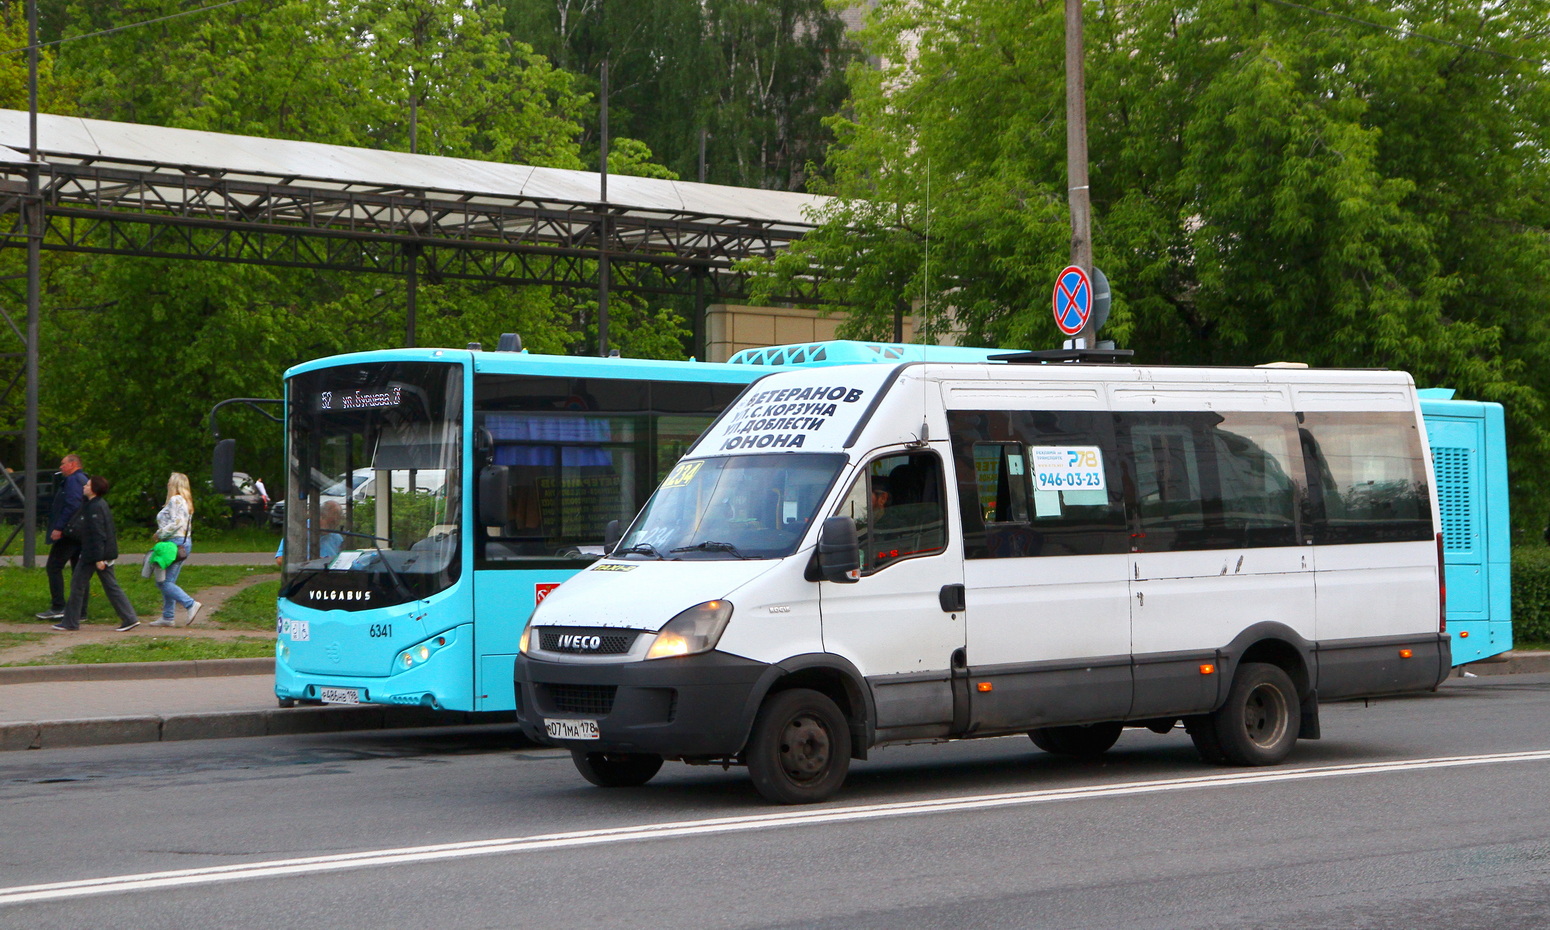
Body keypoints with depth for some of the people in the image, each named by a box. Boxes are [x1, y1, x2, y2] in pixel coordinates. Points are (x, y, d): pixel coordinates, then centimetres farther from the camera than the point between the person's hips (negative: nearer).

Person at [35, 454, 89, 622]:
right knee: (78, 570, 9)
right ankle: (80, 610, 9)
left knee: (53, 567, -7)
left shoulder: (73, 480, -11)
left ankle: (58, 608, -11)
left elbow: (72, 505, -23)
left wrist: (59, 528, -23)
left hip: (69, 532, -10)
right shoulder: (83, 480, 21)